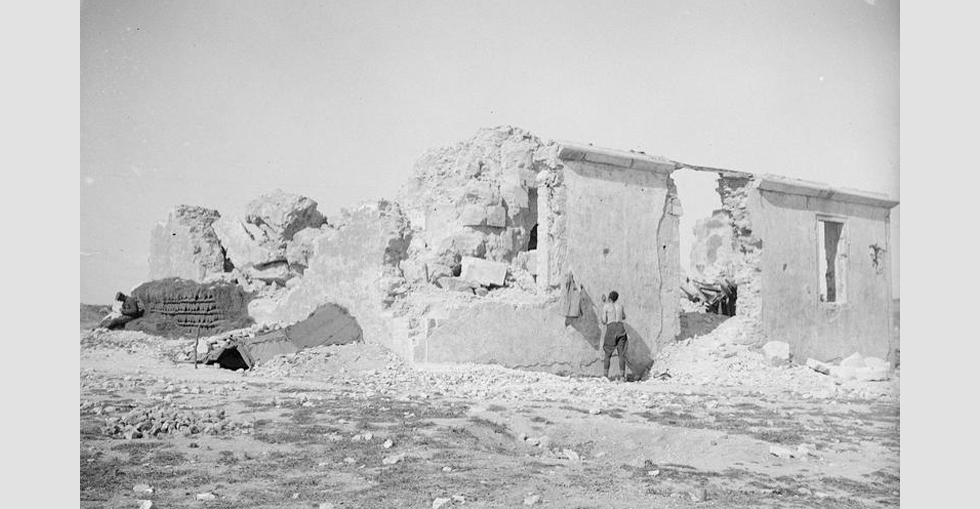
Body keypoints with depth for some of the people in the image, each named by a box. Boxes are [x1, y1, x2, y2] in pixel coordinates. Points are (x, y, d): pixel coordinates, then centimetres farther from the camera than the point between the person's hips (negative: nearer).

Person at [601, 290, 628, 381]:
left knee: (607, 354, 5)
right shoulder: (620, 305, 18)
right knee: (622, 354, 3)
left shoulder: (605, 305, 6)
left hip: (611, 328, -3)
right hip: (621, 328, 3)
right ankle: (622, 376, -5)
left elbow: (604, 321, 5)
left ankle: (605, 375, -3)